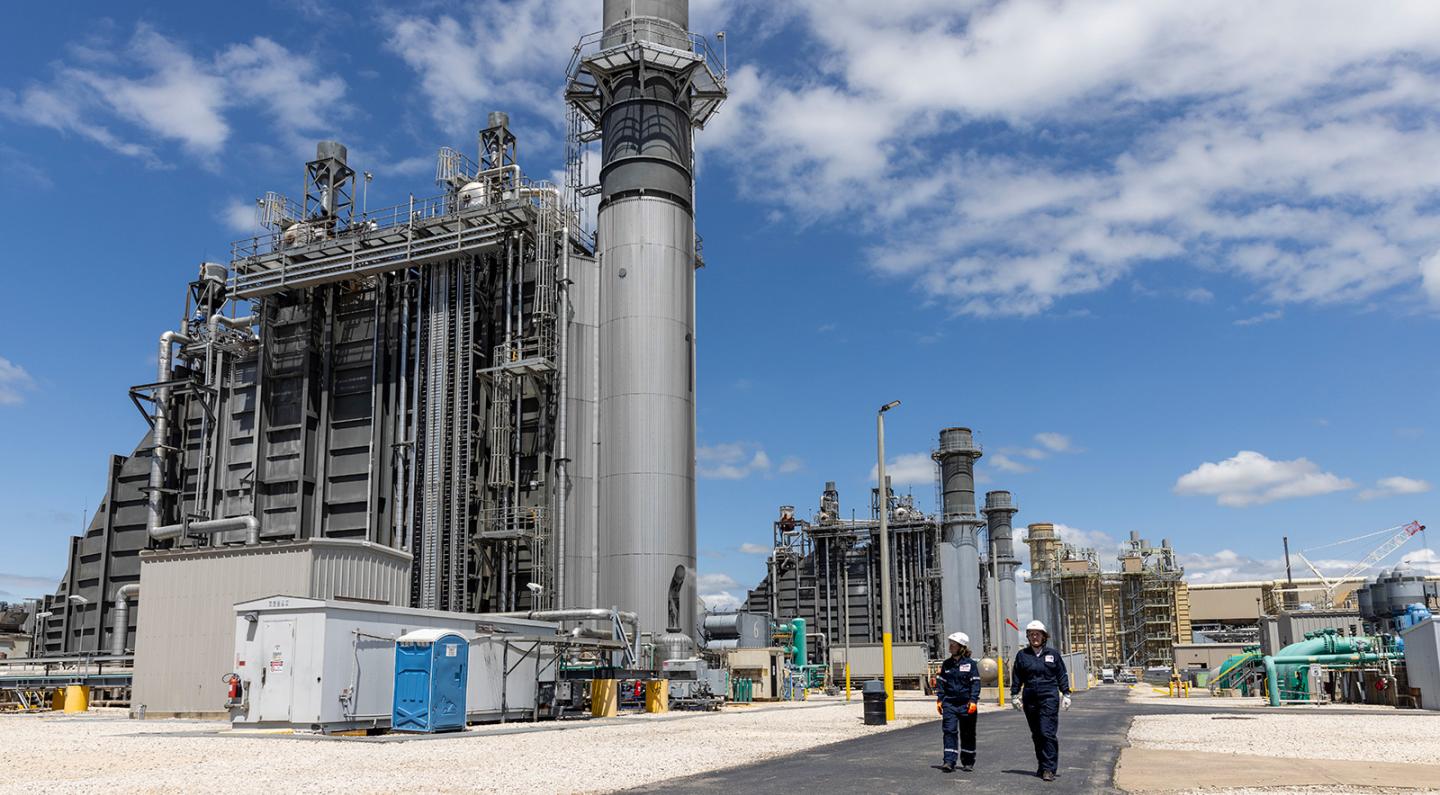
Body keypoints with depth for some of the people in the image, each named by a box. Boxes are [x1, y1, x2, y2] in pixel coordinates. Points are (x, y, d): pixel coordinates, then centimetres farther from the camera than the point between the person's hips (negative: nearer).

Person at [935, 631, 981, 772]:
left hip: (966, 704, -2)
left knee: (967, 734, 8)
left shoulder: (970, 664, -3)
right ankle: (949, 761, -10)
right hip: (949, 703, 2)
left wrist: (973, 700, -14)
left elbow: (975, 683, -5)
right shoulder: (946, 664, 8)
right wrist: (939, 699, 4)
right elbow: (941, 682, 11)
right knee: (949, 731, -8)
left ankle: (968, 762, 20)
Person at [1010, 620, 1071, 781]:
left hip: (1049, 697, -2)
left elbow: (1062, 676, 10)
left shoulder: (1053, 654, 6)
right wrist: (1014, 695, 6)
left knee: (1047, 733, -11)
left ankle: (1049, 769, -10)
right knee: (1036, 735, 8)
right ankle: (1042, 766, 20)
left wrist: (1066, 694, 5)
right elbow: (1016, 677, 11)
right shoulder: (1022, 655, 8)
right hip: (1030, 698, 3)